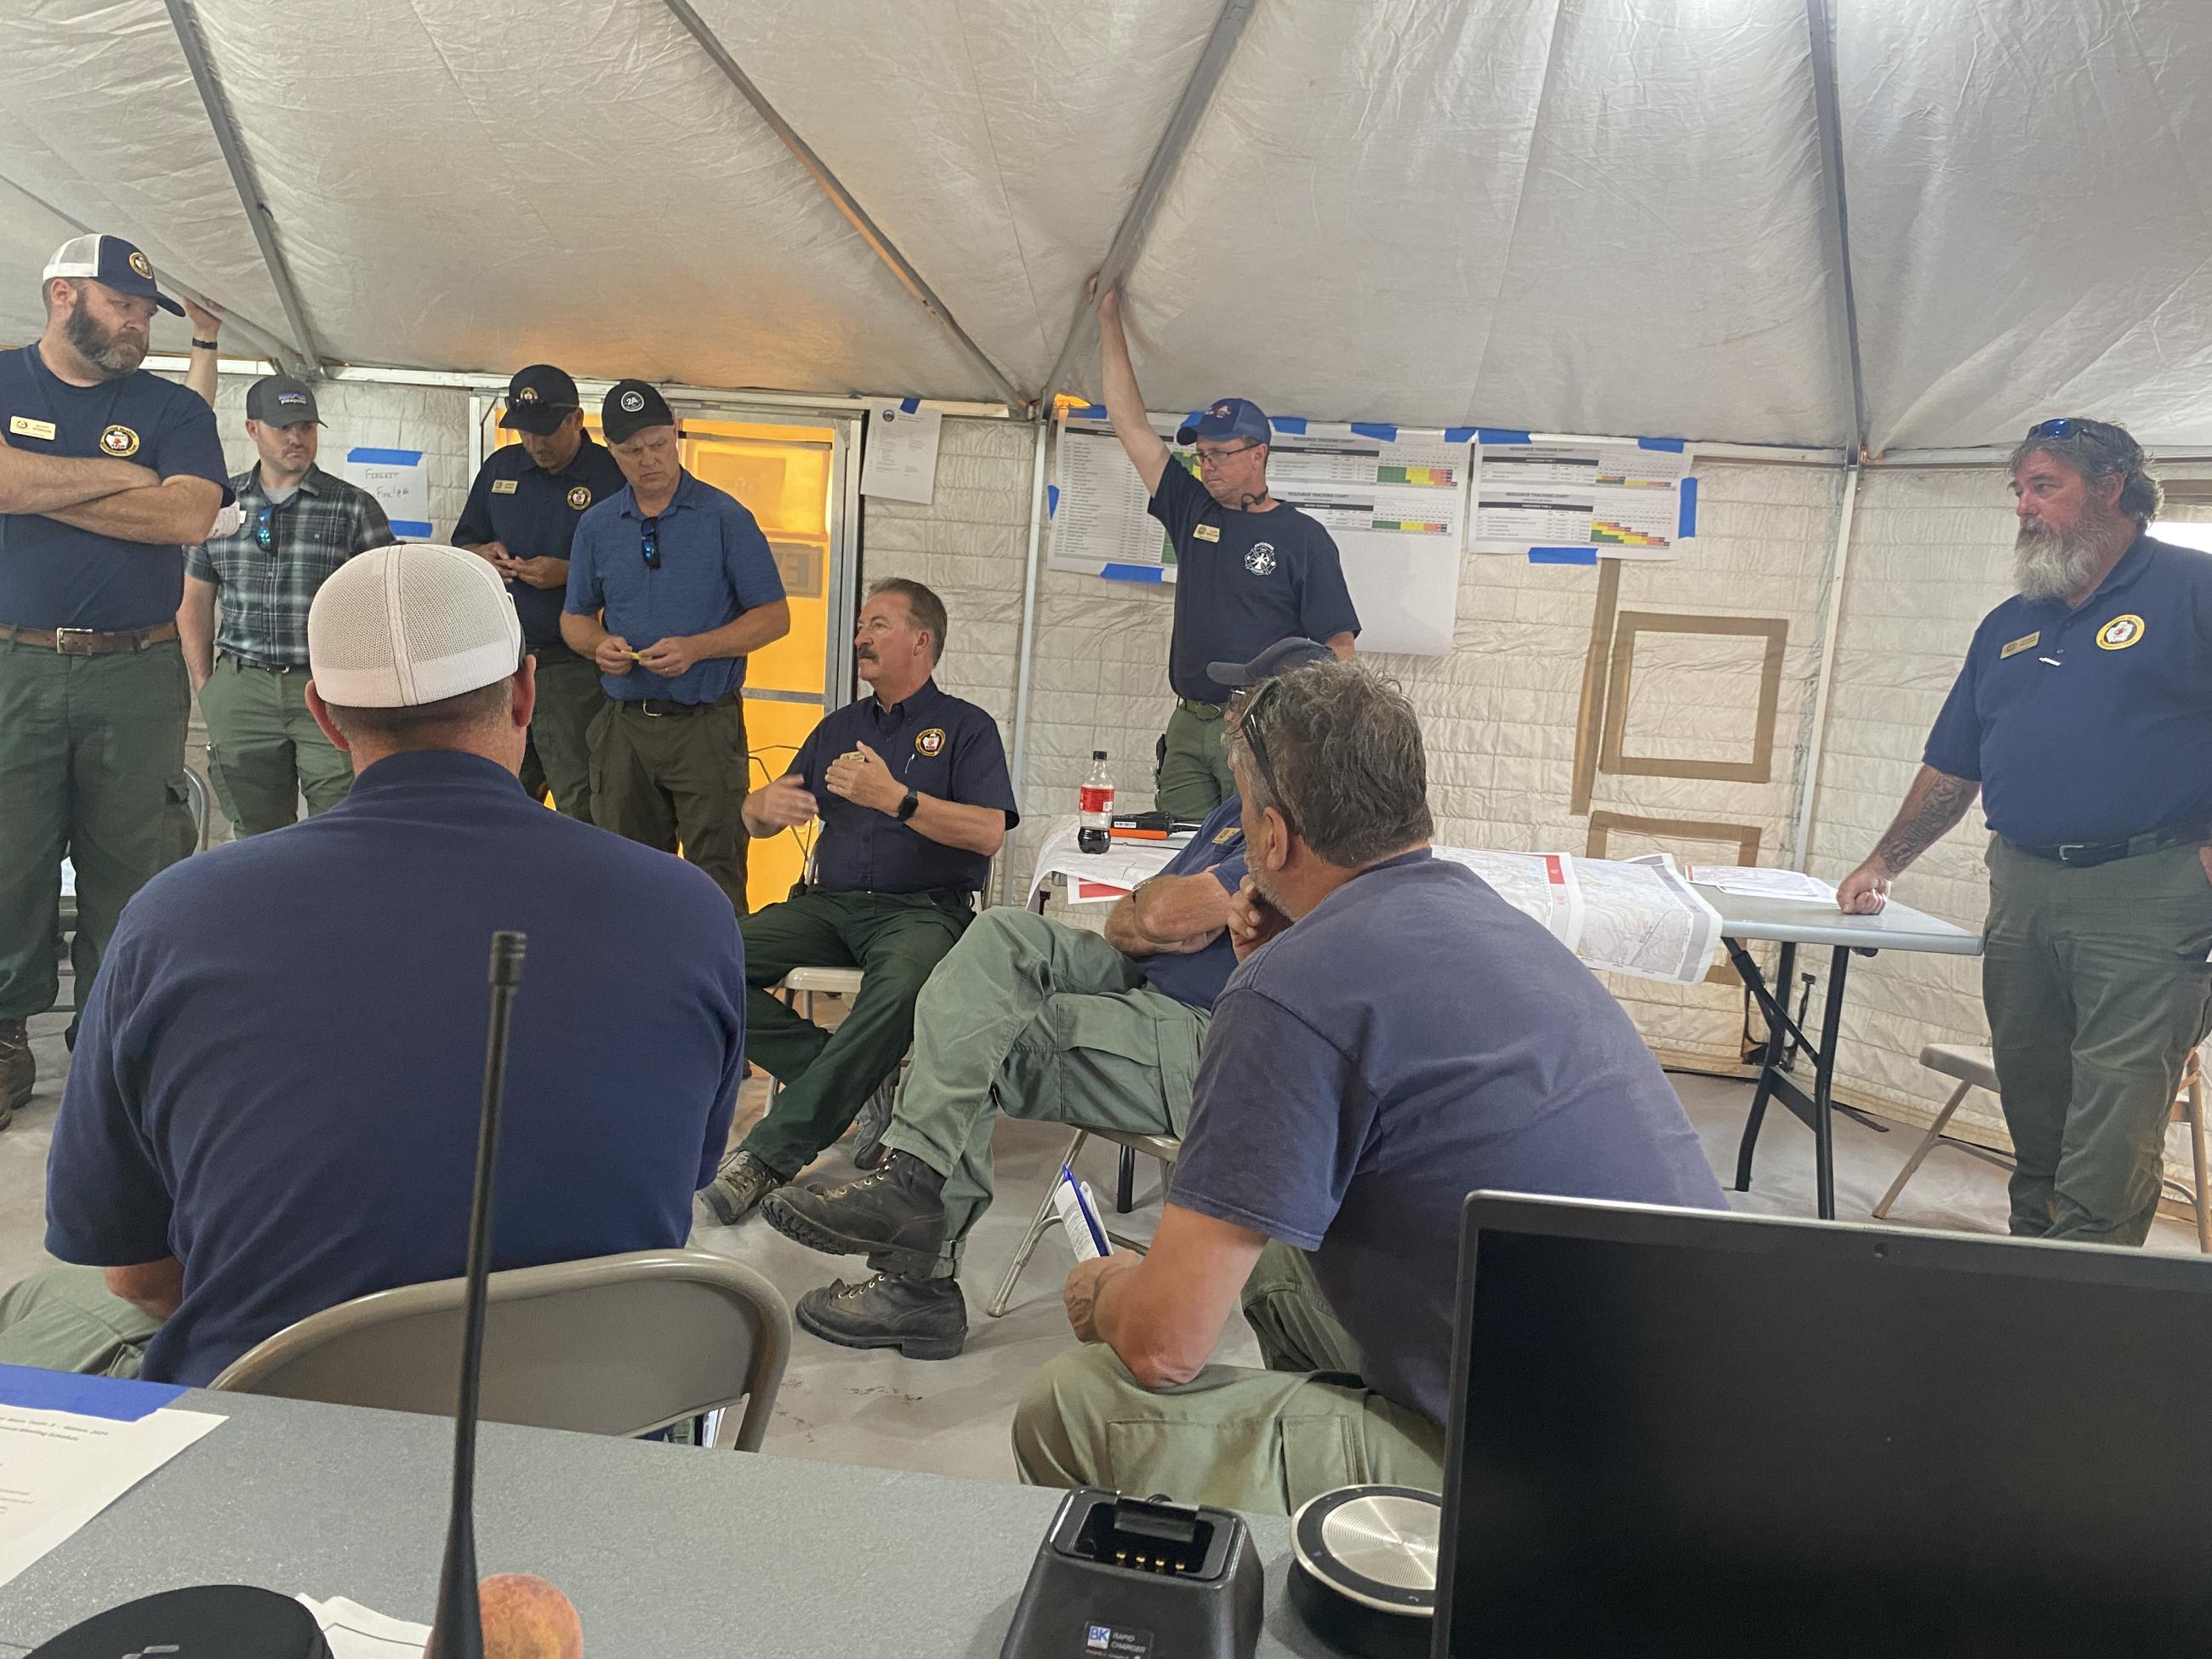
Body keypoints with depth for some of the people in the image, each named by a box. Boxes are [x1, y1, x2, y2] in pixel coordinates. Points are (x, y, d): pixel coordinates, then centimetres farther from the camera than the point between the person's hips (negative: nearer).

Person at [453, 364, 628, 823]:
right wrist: (482, 554, -1)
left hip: (573, 669, -6)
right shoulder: (500, 468, 12)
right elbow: (460, 542, 22)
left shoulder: (613, 476, -6)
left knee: (582, 810, -4)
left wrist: (568, 573, -20)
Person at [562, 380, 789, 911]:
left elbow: (774, 617, -5)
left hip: (706, 724, -4)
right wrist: (599, 644, -7)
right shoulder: (596, 525, 9)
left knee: (717, 881, -4)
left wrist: (694, 648, -18)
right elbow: (575, 617, 16)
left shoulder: (725, 517, -3)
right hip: (623, 725, 4)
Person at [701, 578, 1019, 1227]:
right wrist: (766, 805, -7)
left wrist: (896, 798, -20)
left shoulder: (967, 728, 8)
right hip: (828, 903, 5)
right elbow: (755, 818, 19)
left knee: (903, 986, -40)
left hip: (923, 909, -5)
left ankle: (771, 1154, -34)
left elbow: (988, 833, -8)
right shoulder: (838, 727, 23)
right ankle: (860, 1086, -17)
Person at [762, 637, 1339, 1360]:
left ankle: (920, 1278, -6)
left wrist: (1147, 906, 3)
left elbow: (1168, 914, -22)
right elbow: (1125, 919, 14)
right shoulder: (1245, 808, 20)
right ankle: (916, 1178, -23)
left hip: (1205, 1039, -10)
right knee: (1004, 935, -10)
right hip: (1152, 987, 10)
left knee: (991, 1040, -17)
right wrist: (1155, 918, -10)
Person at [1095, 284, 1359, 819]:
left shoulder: (1304, 536, 0)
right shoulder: (1193, 510, 12)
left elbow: (1339, 642, -3)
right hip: (1188, 725, 5)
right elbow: (1131, 423, 13)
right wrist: (1108, 320, 14)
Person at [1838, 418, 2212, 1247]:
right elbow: (1952, 769, 21)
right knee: (2030, 1104, 12)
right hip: (2022, 890, 6)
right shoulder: (2007, 626, 19)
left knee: (2115, 1113, -9)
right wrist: (1882, 864, 14)